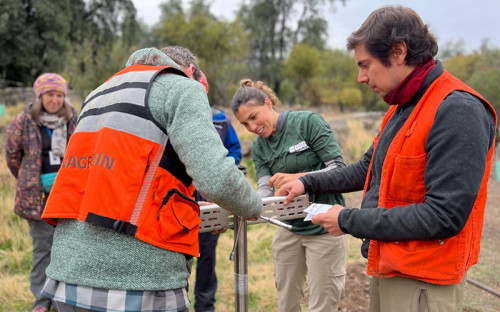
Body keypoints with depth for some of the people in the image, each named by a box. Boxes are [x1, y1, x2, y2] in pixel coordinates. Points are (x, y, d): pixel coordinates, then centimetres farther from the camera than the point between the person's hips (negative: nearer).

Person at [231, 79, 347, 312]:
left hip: (323, 228, -5)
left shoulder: (309, 122, -11)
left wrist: (298, 178, -27)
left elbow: (339, 169, -14)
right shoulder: (259, 147, 7)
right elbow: (265, 192, -6)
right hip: (289, 229, 6)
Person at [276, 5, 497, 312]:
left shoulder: (458, 112, -22)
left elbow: (444, 216, -27)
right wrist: (309, 183, 13)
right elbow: (369, 169, 22)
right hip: (386, 267, 9)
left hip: (423, 284, -8)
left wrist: (349, 221, -19)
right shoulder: (402, 108, 9)